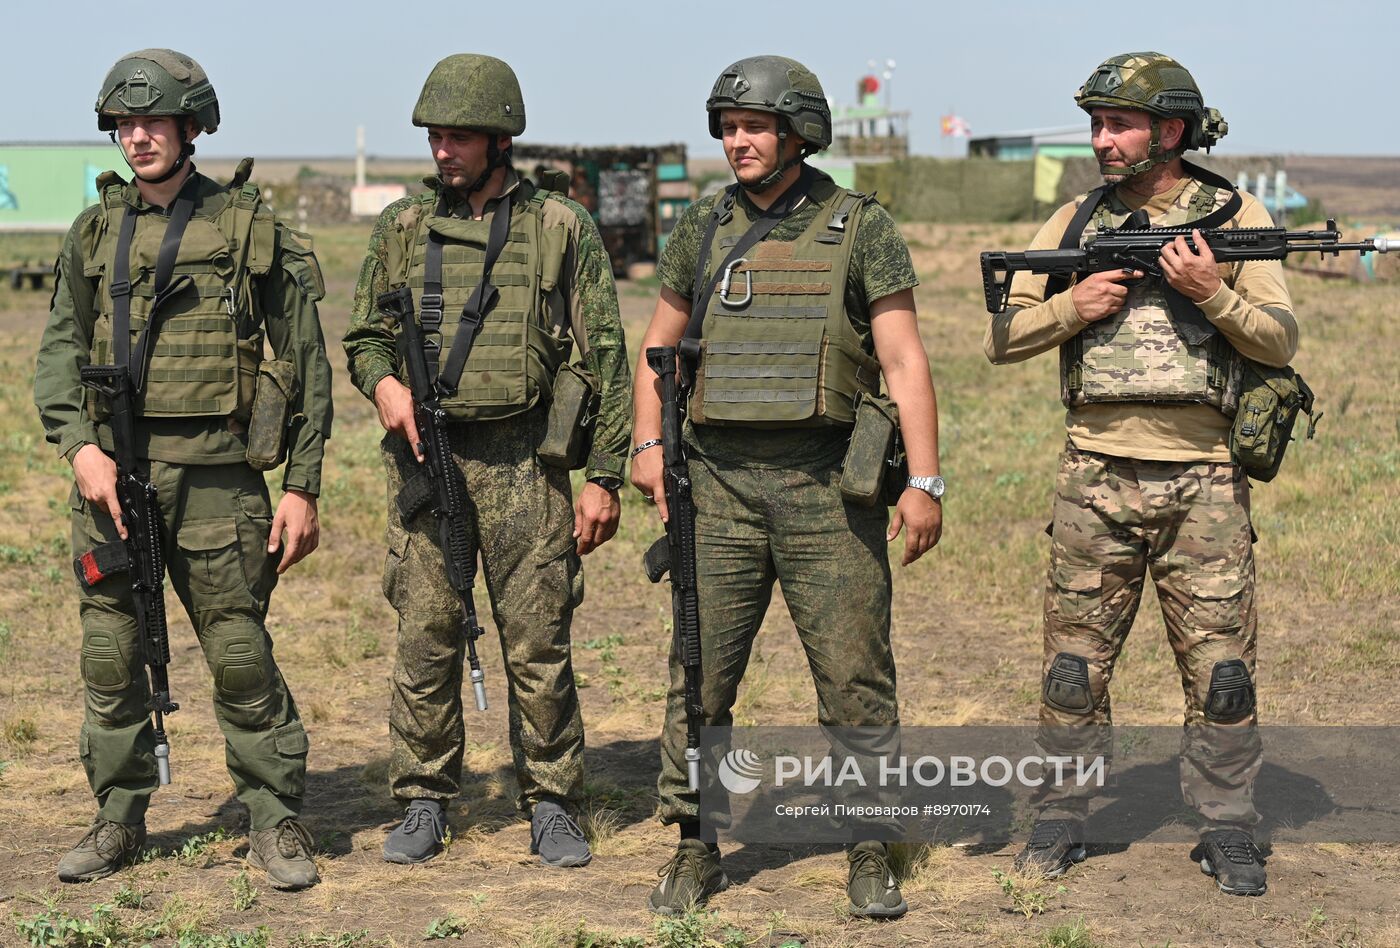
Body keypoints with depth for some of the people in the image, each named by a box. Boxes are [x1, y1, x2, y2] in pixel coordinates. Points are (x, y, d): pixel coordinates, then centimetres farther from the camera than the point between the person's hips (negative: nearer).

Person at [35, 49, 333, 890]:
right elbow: (60, 351, 11)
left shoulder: (251, 228, 1)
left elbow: (306, 364, 1)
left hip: (213, 473, -3)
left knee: (242, 657, -2)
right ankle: (118, 822, 20)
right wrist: (81, 446, -6)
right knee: (111, 660, 8)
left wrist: (303, 487, -3)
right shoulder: (95, 230, 11)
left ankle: (277, 824, 9)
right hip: (112, 472, 4)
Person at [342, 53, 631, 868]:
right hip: (425, 459, 2)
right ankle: (425, 805, 15)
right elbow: (364, 334, 16)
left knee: (538, 643, 0)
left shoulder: (564, 229, 1)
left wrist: (605, 476, -4)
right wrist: (383, 382, -8)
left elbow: (605, 358, 1)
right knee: (425, 640, 4)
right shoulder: (402, 227, 8)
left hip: (523, 461, -2)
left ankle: (553, 807, 12)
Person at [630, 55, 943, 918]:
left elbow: (905, 361, -5)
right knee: (700, 676, 3)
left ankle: (871, 854, 12)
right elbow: (659, 346, 18)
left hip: (827, 487, -3)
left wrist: (925, 481, -12)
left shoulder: (861, 229, 0)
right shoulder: (703, 230, 10)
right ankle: (696, 850, 14)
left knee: (855, 677, 0)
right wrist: (648, 444, 4)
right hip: (720, 483, 3)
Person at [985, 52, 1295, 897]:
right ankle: (1062, 821, 17)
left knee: (1221, 667, 1)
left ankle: (1228, 830, 13)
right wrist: (1073, 306, -8)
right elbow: (1003, 338, 8)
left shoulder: (1237, 218, 3)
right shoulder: (1075, 222, 9)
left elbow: (1281, 342, -3)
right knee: (1075, 663, 6)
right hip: (1096, 478, 2)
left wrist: (1212, 292, -18)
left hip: (1203, 481, -2)